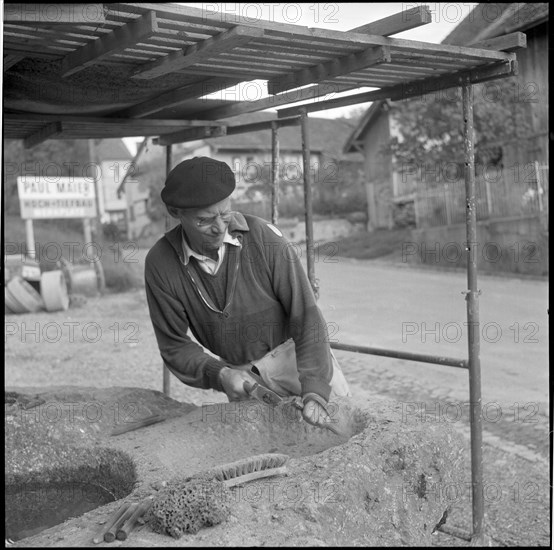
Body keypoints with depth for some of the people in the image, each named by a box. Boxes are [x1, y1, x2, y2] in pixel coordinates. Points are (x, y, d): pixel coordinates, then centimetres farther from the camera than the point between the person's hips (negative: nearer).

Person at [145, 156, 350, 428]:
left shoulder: (264, 238, -22)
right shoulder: (160, 263, -16)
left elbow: (306, 317, -20)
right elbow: (174, 345, -8)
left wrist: (314, 392, -30)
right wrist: (219, 375, -26)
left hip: (296, 355, -1)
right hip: (240, 377, 1)